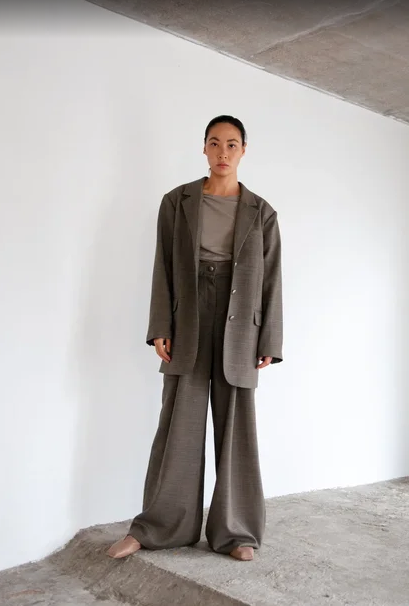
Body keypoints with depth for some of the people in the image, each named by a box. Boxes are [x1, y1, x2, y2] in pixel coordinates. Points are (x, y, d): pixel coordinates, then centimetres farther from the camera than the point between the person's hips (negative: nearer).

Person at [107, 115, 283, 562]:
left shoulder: (261, 213, 5)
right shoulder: (177, 202, 5)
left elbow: (271, 280, 4)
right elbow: (164, 268, 3)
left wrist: (269, 342, -1)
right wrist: (160, 328, -4)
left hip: (238, 328, 0)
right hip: (188, 326, 0)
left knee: (235, 427, 5)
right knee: (179, 426, 3)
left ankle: (235, 531, 17)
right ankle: (156, 527, 16)